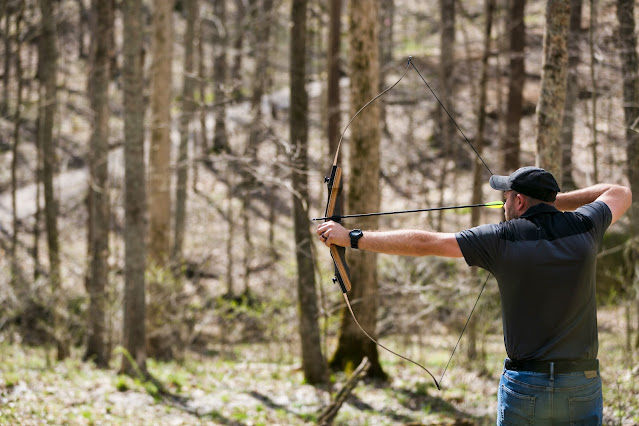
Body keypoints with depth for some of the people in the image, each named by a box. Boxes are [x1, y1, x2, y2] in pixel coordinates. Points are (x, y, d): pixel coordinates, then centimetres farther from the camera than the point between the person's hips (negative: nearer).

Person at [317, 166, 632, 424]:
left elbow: (424, 243, -5)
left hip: (526, 387, -2)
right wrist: (555, 200, 20)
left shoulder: (502, 239, -7)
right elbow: (620, 194, 22)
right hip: (583, 386, 2)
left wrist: (351, 237, 2)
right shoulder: (584, 227, 0)